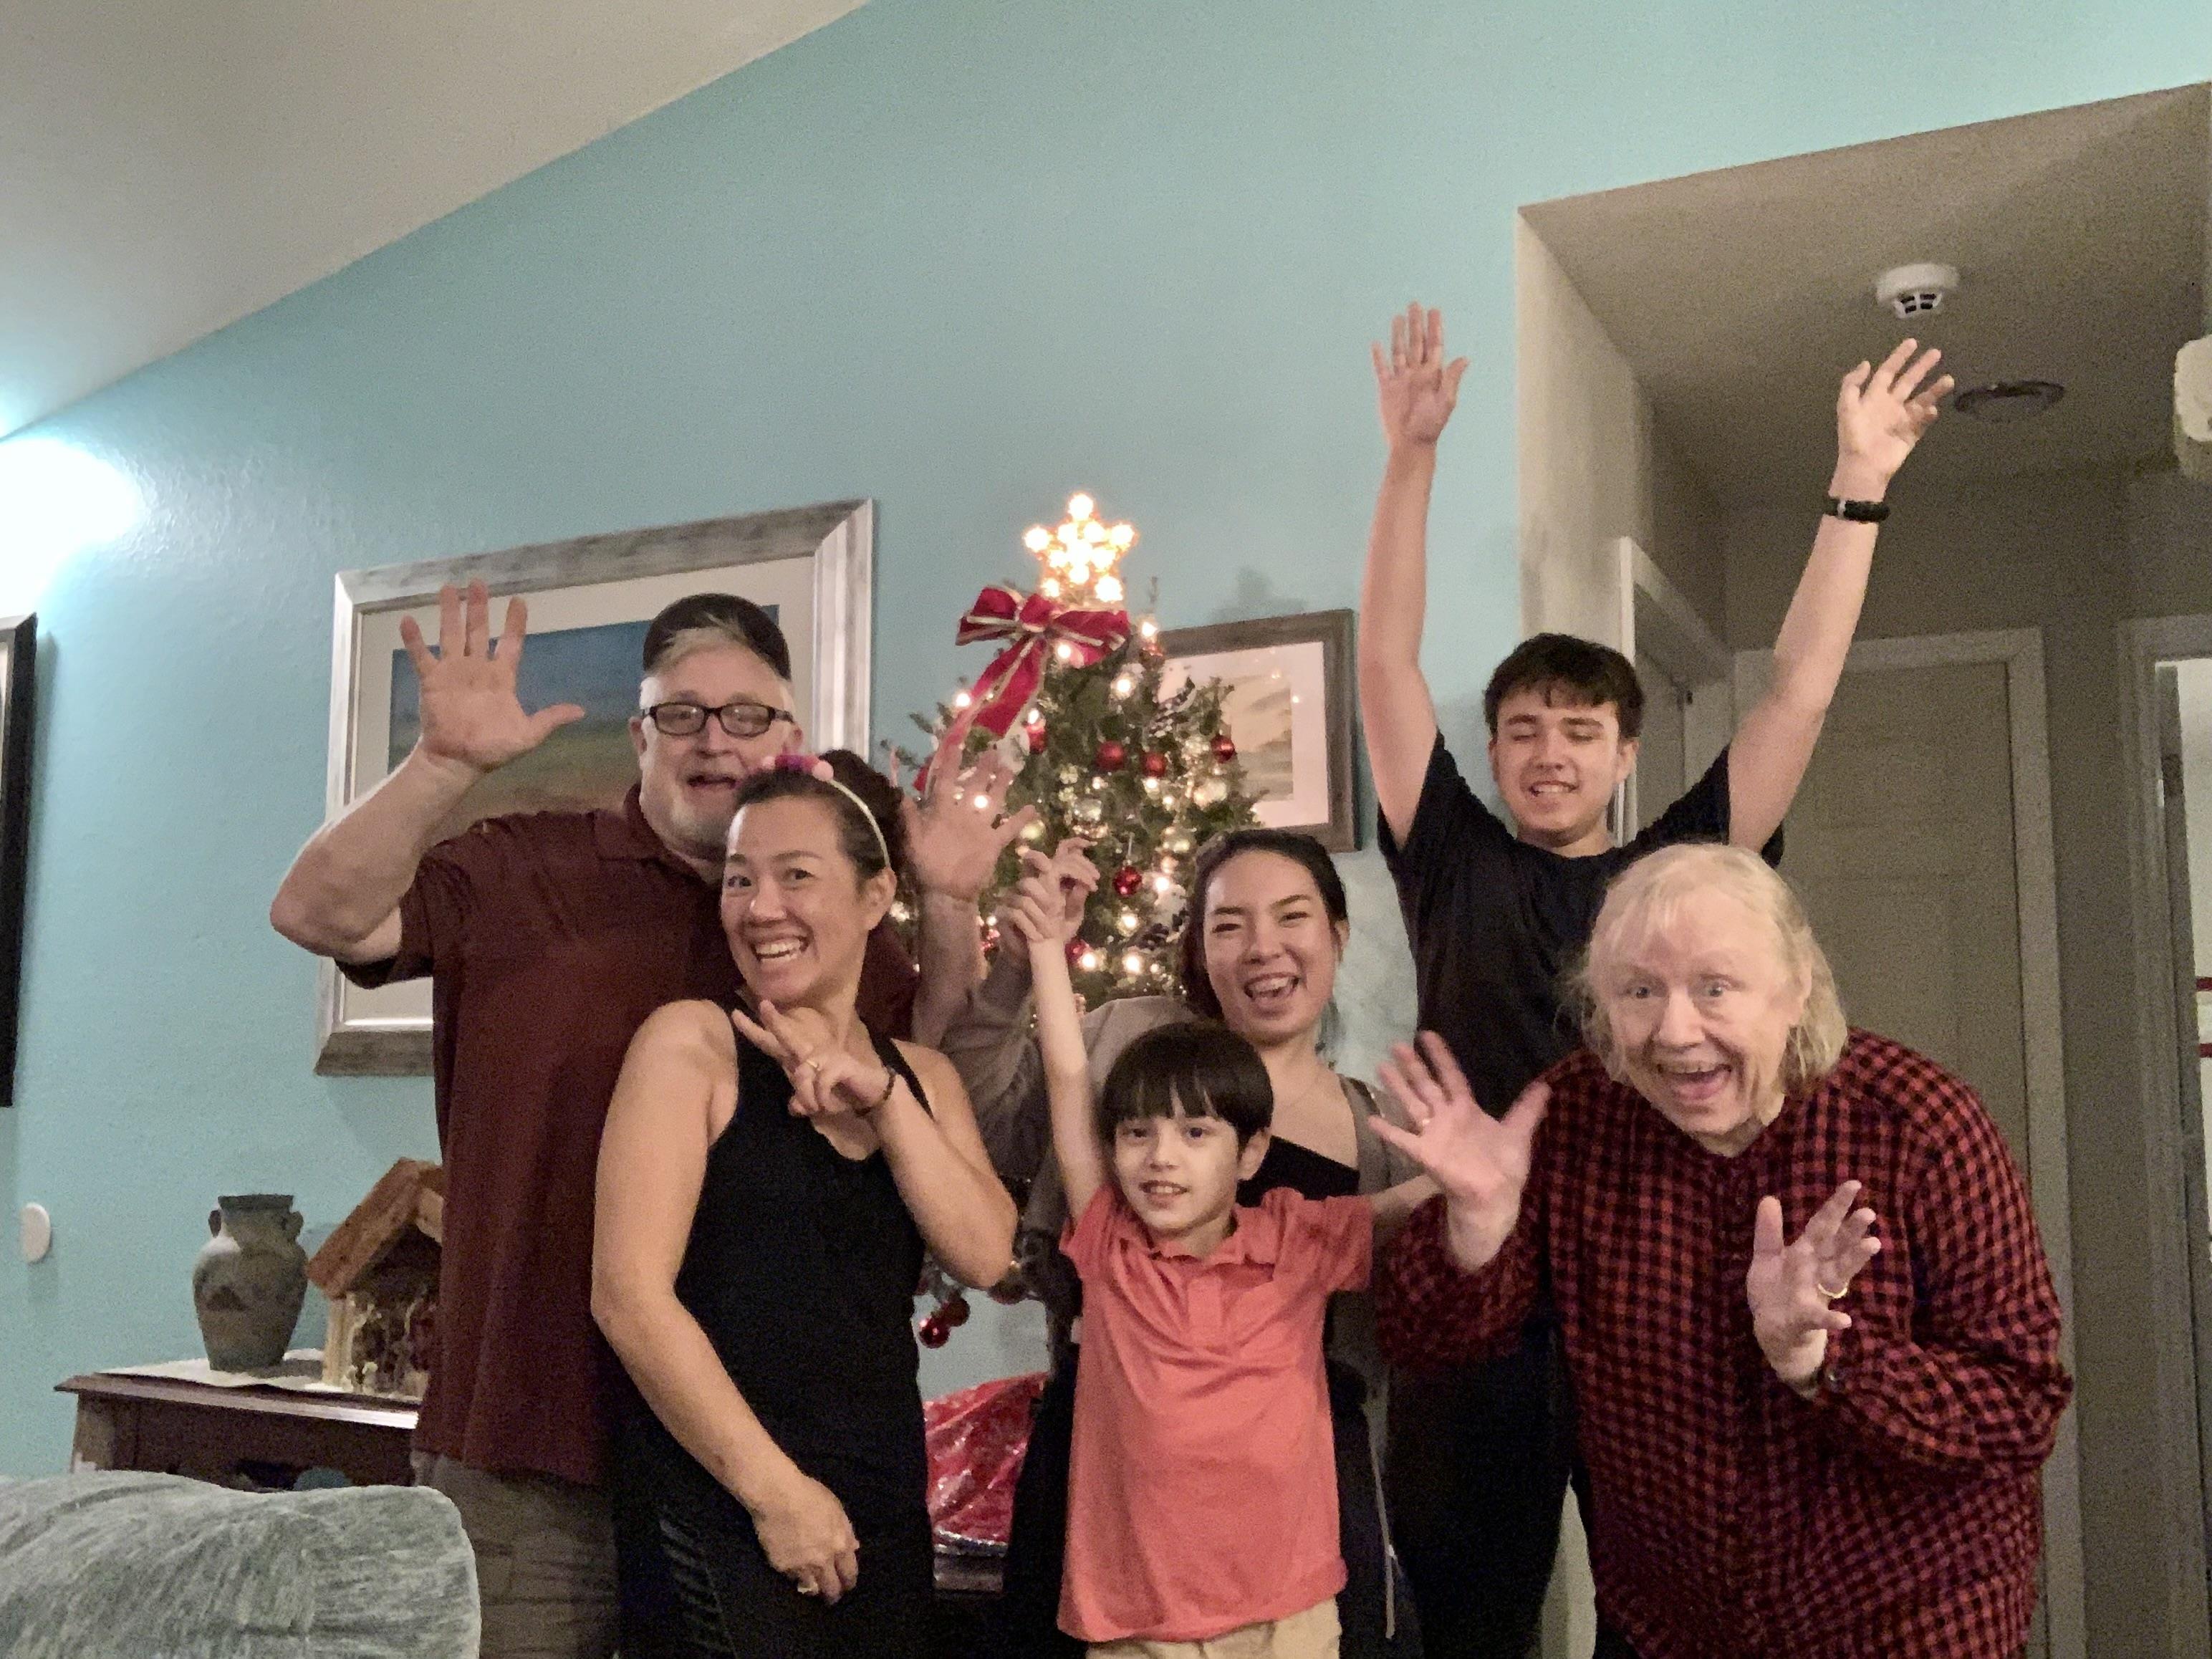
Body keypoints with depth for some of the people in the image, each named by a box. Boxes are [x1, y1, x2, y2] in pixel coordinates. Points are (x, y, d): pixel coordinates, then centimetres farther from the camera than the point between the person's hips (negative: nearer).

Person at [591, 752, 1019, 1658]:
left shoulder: (920, 1074, 10)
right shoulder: (690, 1041, -7)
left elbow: (986, 1255, -3)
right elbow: (629, 1295, -14)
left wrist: (883, 1098, -13)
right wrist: (773, 1488, -14)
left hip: (884, 1507, 5)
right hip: (716, 1513, -5)